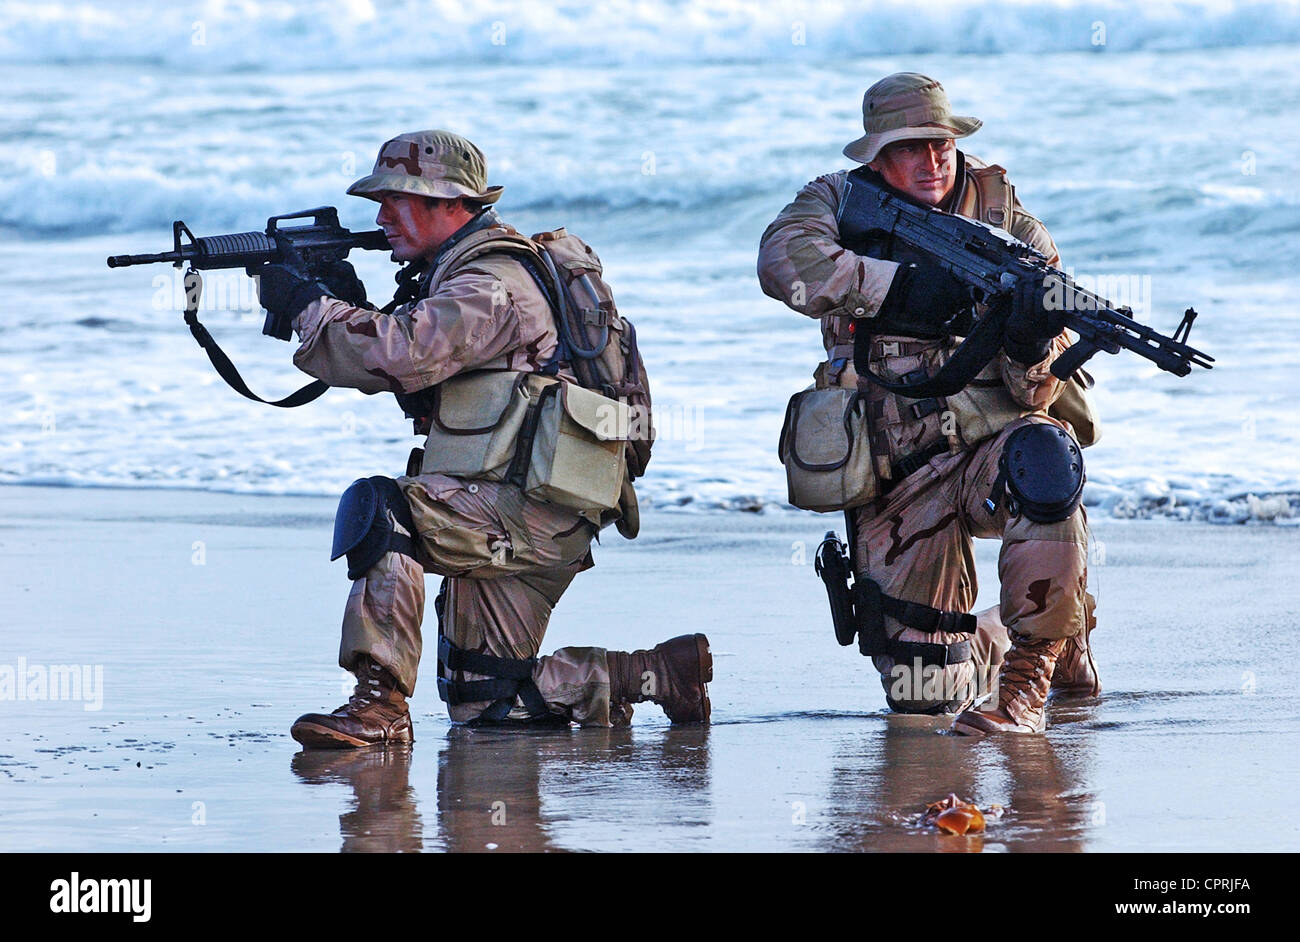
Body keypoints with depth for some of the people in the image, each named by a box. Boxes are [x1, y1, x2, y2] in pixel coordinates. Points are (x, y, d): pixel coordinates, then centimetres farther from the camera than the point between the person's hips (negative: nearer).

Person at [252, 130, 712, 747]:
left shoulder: (491, 285, -14)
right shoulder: (460, 271, 19)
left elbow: (402, 354, -30)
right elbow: (388, 367, 19)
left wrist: (306, 302, -18)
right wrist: (346, 302, 1)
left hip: (531, 512, -10)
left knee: (376, 506, -29)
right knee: (483, 706, 12)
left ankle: (381, 705, -32)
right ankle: (660, 673, 20)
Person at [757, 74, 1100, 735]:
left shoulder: (1013, 230, -2)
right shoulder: (840, 204, 1)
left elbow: (1036, 394, -8)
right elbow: (784, 260, -24)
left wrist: (1031, 348, -32)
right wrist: (900, 285, -28)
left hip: (989, 444, -1)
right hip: (896, 479, 1)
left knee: (1040, 455, -40)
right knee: (923, 692, -2)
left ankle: (1028, 679, -25)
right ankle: (998, 639, 36)